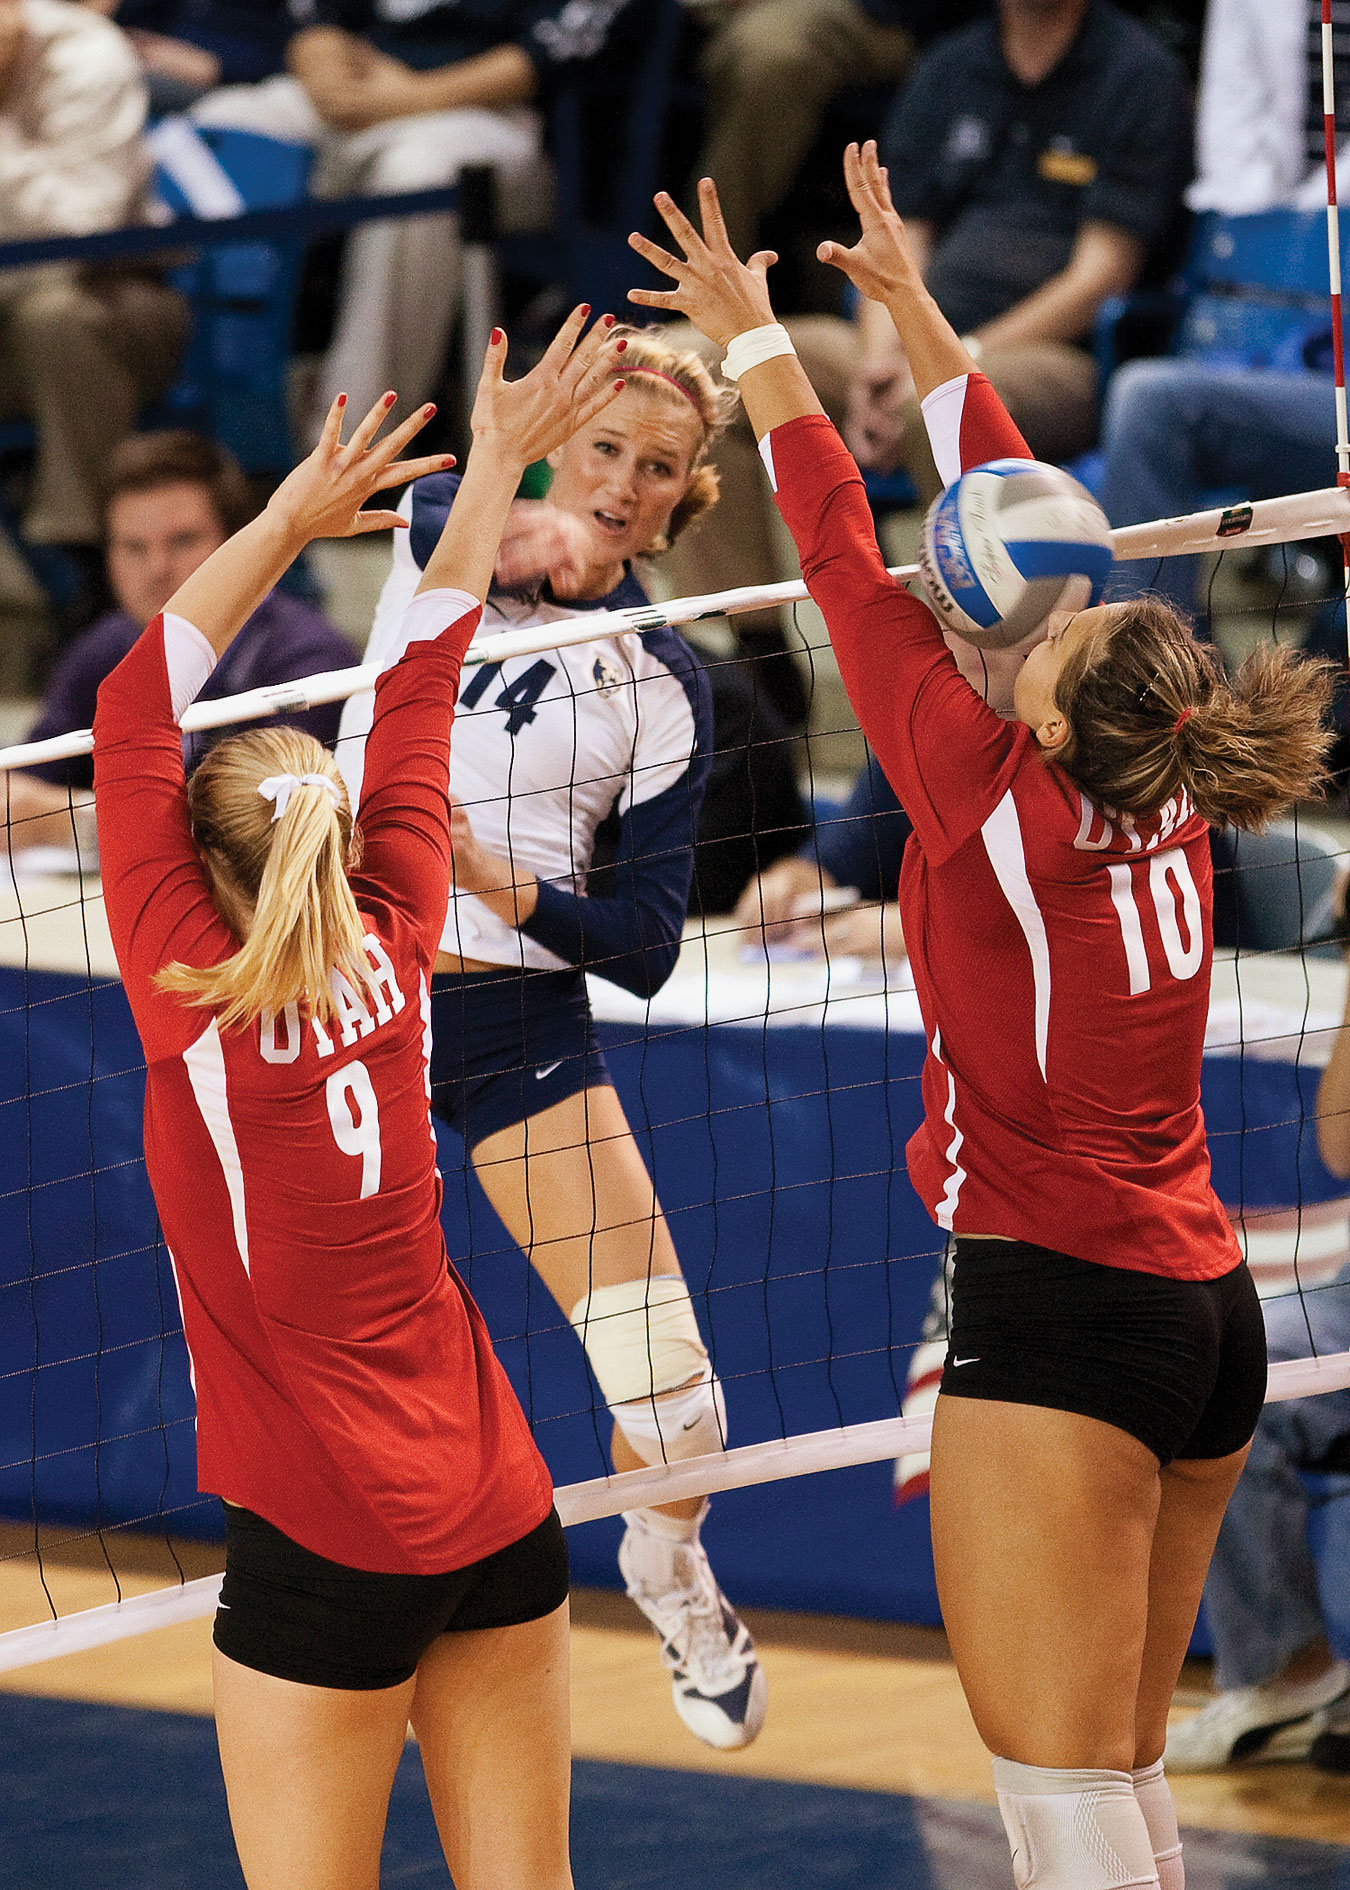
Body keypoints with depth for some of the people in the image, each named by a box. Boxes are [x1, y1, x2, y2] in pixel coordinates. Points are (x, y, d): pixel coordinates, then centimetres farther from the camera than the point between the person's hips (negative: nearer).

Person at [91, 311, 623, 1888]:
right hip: (500, 1516, 6)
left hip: (327, 1547, -6)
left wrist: (288, 522, -5)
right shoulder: (390, 955, 1)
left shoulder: (192, 1004, -11)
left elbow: (130, 719, -8)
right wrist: (496, 464, 18)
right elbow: (422, 683, 10)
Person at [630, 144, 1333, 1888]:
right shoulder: (1169, 802, 3)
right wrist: (915, 312, 19)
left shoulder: (1004, 807, -14)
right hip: (1209, 1308, 8)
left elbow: (854, 576, -7)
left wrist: (756, 342, 4)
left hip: (1059, 1310, -8)